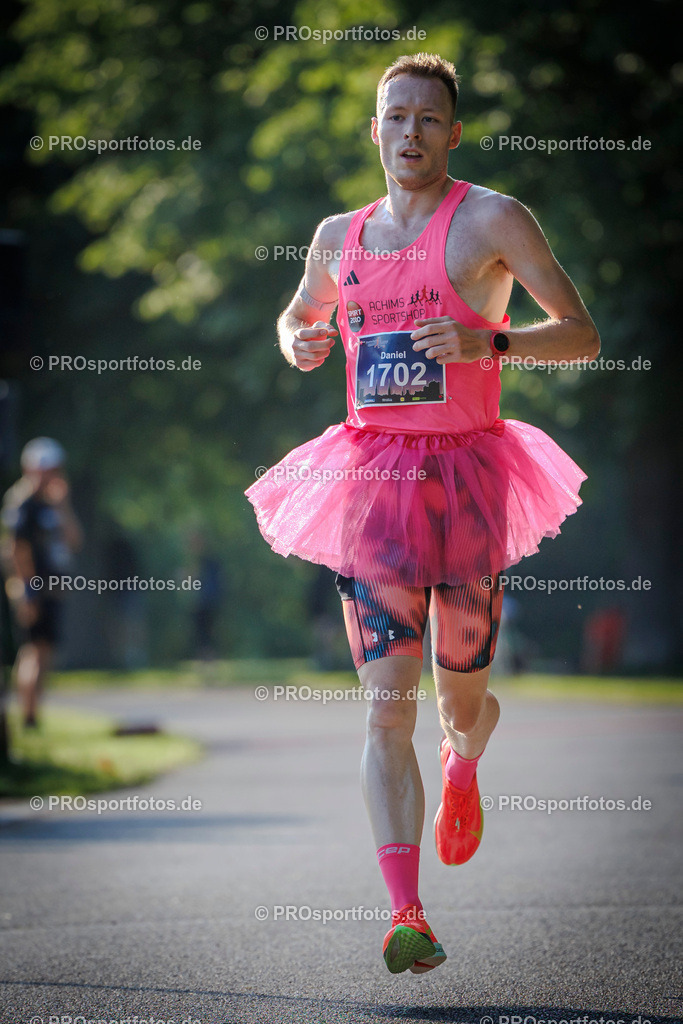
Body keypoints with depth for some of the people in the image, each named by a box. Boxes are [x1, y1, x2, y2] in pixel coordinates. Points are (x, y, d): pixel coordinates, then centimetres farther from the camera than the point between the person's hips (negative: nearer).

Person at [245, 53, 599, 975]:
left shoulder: (490, 219, -3)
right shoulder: (340, 235, 12)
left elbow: (583, 336, -6)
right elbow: (298, 316, 31)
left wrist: (490, 342, -23)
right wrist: (299, 343, 6)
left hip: (466, 475, -2)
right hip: (373, 477, 2)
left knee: (461, 701, 11)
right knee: (386, 707, -11)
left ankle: (462, 768, 50)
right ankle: (406, 916, -14)